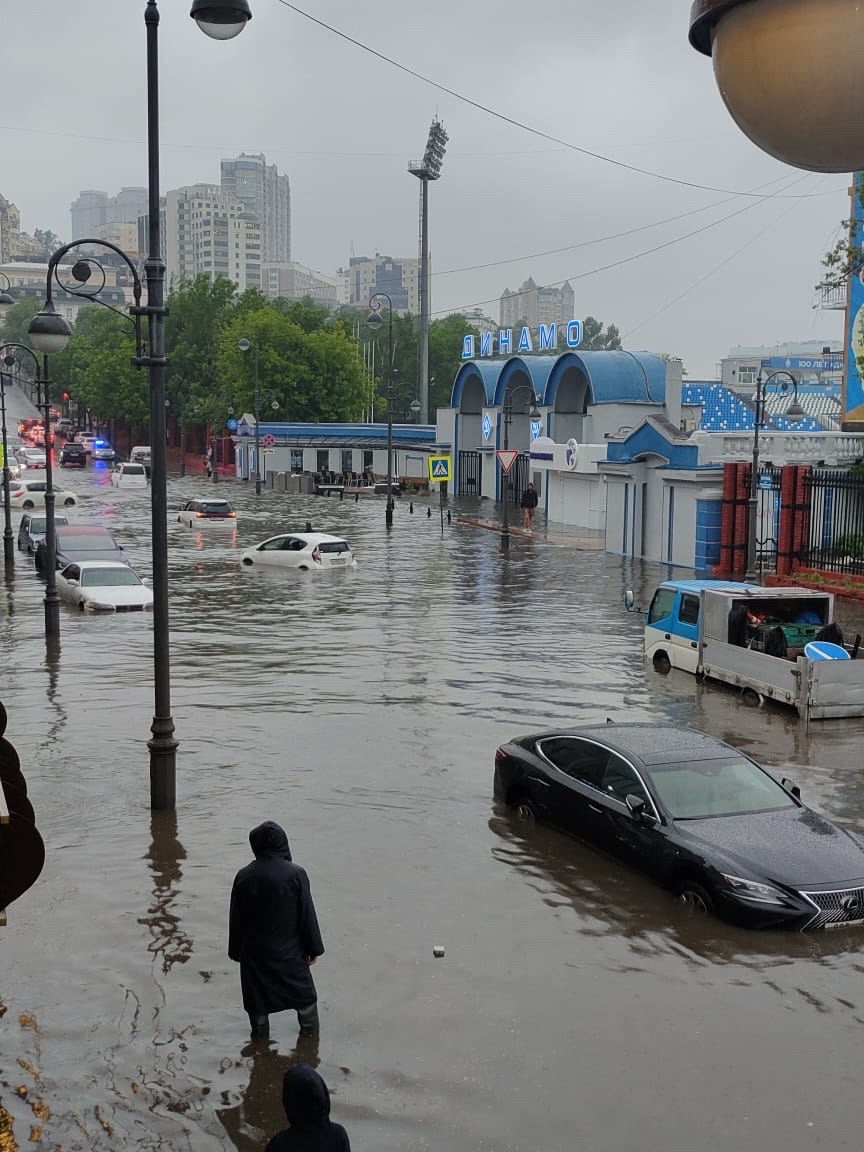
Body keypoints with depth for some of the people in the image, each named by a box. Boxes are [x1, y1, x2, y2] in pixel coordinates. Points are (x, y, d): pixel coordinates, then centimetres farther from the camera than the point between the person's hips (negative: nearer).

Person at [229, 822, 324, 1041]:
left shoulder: (244, 877, -12)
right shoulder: (295, 875, -18)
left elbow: (236, 918, -2)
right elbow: (307, 914, -11)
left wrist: (236, 951, 11)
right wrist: (313, 948, 1)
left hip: (254, 951, 1)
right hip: (289, 951, -1)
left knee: (257, 995, 17)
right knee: (303, 990, 20)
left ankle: (260, 1034, 28)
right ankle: (310, 1030, 32)